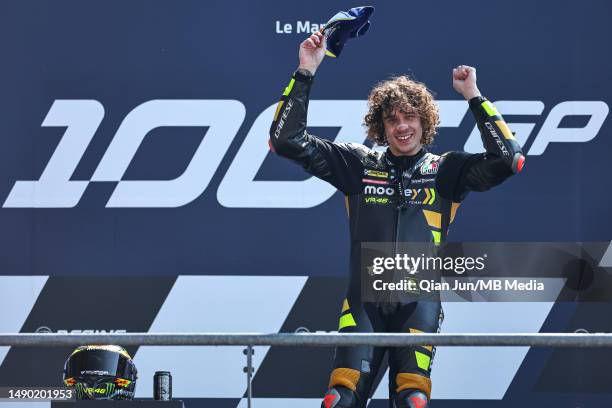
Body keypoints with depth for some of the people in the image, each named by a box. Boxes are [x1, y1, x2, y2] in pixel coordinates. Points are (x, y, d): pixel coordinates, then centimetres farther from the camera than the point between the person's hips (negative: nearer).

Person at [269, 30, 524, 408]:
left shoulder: (446, 171, 8)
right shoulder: (359, 164, 10)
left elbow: (508, 160, -3)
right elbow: (288, 141, 7)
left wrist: (473, 96, -5)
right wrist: (305, 73, -1)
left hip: (419, 303, -1)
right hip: (364, 301, 1)